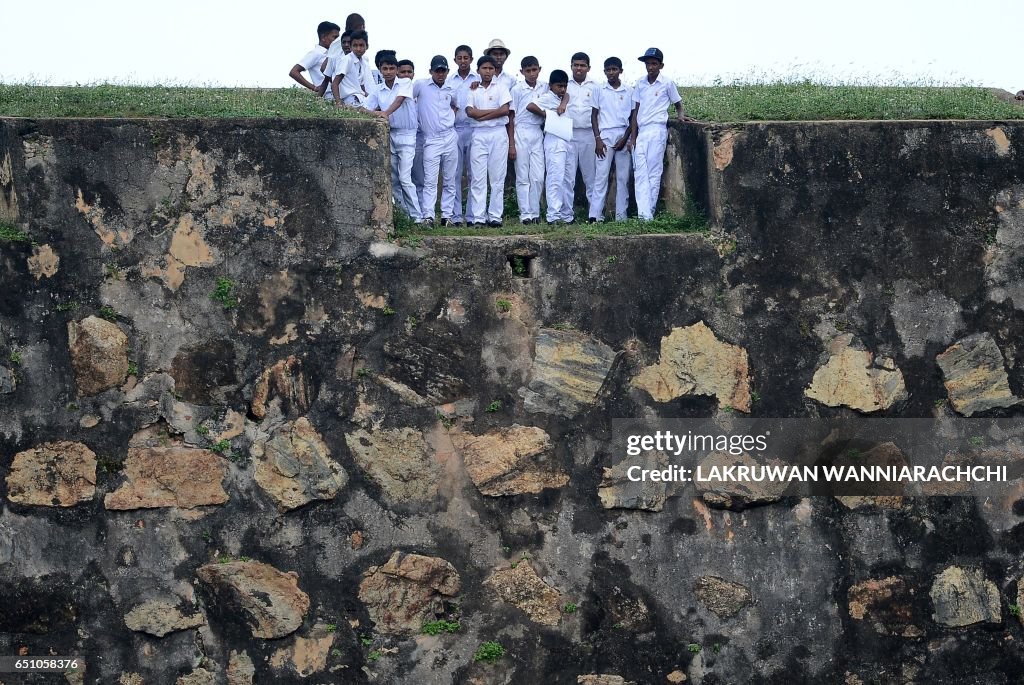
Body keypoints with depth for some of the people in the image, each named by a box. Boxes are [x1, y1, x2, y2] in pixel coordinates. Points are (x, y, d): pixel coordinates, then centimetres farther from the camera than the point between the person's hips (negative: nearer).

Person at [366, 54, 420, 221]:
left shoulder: (405, 83, -2)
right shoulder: (377, 90, 9)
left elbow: (399, 99, -19)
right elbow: (368, 109, 5)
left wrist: (386, 113, -35)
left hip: (406, 134, -5)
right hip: (388, 134, 5)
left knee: (405, 178, -13)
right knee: (393, 179, 5)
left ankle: (416, 216, -9)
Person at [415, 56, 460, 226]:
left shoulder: (451, 90, 12)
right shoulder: (420, 85, -1)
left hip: (450, 137, 4)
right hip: (431, 140, -4)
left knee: (449, 180, 5)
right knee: (430, 180, -11)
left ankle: (447, 215, 10)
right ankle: (427, 216, -14)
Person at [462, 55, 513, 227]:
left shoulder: (501, 88, 8)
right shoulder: (471, 90, 10)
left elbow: (505, 111, -5)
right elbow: (470, 112, -5)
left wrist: (482, 115, -6)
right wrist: (495, 111, -5)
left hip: (498, 134, 0)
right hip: (479, 134, 0)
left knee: (498, 177, -1)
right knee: (478, 177, -4)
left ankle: (495, 216, 2)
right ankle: (477, 217, -5)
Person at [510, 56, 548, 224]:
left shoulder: (545, 87, 7)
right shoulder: (517, 89, -2)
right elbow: (511, 117, -2)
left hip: (538, 134, 3)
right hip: (521, 133, -3)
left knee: (538, 177, 1)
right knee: (523, 177, 0)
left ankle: (535, 213, 9)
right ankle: (525, 214, 3)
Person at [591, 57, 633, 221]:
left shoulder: (629, 92, 7)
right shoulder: (600, 91, 6)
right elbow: (594, 115, 7)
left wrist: (625, 138, -4)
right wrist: (598, 139, -4)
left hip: (623, 136, 1)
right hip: (605, 136, -1)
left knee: (623, 177, 2)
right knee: (601, 176, -7)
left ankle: (621, 215, 5)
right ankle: (595, 215, -10)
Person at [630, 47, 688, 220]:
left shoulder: (667, 84, 2)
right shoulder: (640, 84, 13)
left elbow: (677, 103, 15)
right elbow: (636, 111, 14)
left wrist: (680, 114, -6)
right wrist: (633, 136, 10)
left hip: (657, 130, -4)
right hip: (641, 131, 4)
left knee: (654, 173, -4)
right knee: (640, 173, -6)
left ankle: (648, 213, -1)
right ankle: (644, 214, -12)